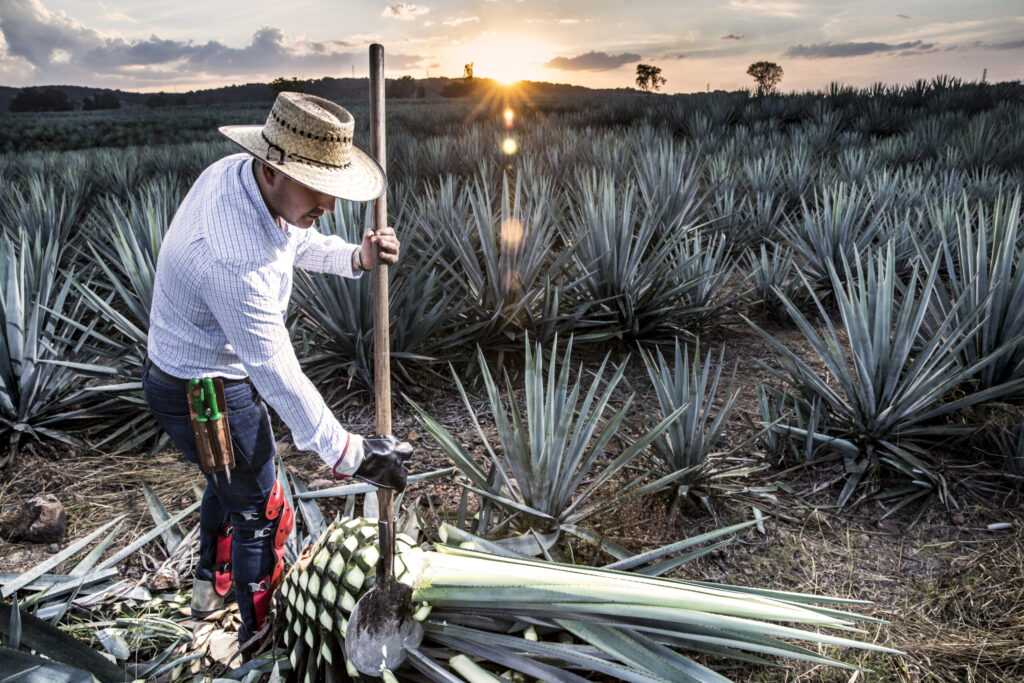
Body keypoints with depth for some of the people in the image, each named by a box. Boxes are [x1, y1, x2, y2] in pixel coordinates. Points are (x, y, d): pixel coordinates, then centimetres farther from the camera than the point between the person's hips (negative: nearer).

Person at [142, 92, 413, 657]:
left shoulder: (235, 170, -10)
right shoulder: (236, 258, -39)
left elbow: (296, 242, 8)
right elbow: (277, 373, -33)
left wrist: (356, 257, -11)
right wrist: (349, 454, -26)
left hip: (180, 365, 10)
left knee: (229, 477, 32)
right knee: (259, 512, 10)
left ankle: (210, 583, 58)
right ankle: (260, 639, 34)